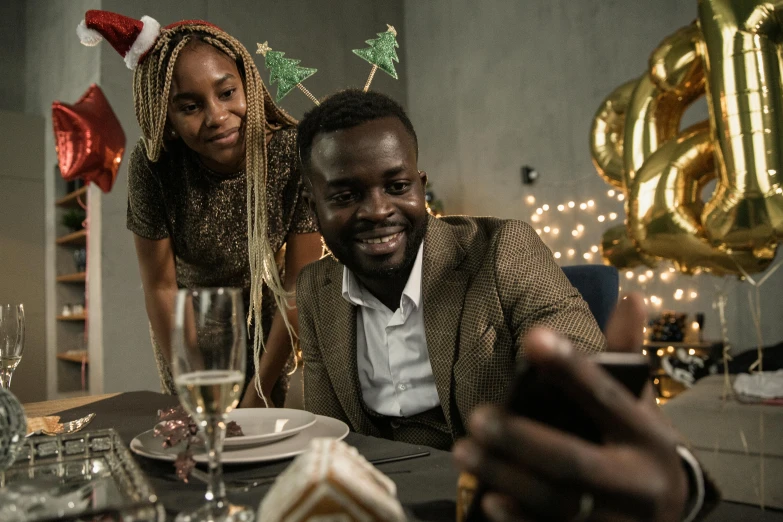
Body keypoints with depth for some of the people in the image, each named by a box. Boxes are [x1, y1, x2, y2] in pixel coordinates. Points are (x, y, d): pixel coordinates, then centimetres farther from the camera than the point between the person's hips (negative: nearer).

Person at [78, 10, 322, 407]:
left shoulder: (294, 153, -28)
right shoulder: (152, 166, -24)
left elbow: (298, 288, -22)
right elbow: (160, 286, -15)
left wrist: (258, 394, -17)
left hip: (263, 311, 0)